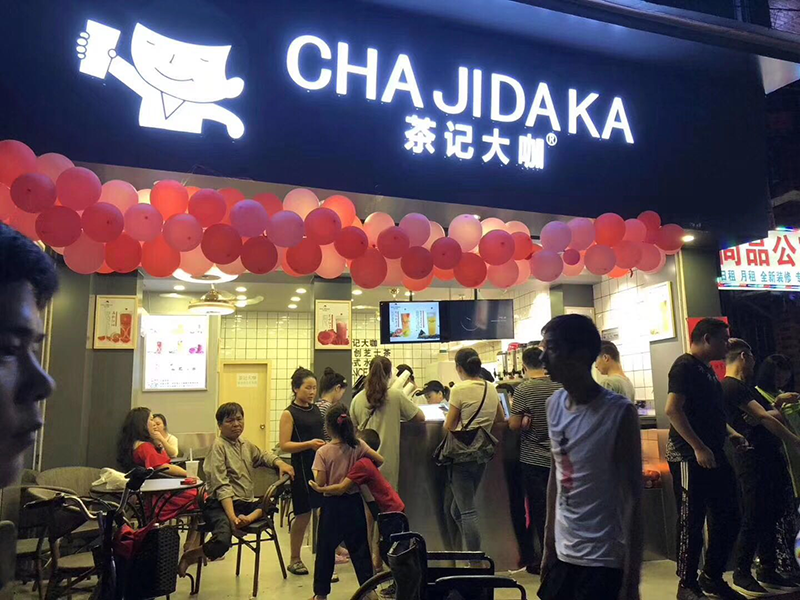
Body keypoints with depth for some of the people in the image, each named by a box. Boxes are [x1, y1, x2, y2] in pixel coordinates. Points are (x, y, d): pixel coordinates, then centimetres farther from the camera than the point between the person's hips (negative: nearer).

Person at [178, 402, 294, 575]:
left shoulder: (246, 444, 15)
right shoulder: (218, 446, -7)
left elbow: (263, 456, 34)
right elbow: (222, 486, -16)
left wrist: (280, 463, 11)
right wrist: (232, 516, -26)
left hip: (247, 502, 8)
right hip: (221, 504, -8)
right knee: (223, 542, -31)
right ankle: (190, 555, -3)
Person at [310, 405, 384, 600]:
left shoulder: (323, 452, -15)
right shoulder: (358, 446, -8)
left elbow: (320, 483, -15)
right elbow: (380, 460, -6)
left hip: (332, 505, -2)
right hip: (354, 503, 2)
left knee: (325, 549, 11)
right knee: (359, 547, 13)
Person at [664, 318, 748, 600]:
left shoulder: (707, 369, 17)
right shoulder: (685, 366, -12)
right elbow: (673, 409, -22)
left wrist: (730, 432, 11)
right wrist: (699, 448, -24)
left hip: (713, 455, 10)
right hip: (689, 456, -10)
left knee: (728, 517, 15)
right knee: (691, 521, 0)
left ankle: (712, 577, 30)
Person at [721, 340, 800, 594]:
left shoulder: (744, 387, 20)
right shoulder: (733, 387, -13)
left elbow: (775, 414, 11)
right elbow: (765, 418, -16)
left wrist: (765, 414, -12)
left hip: (769, 457, 10)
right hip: (752, 457, -10)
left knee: (770, 516, 14)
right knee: (754, 517, -5)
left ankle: (767, 570, 25)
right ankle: (741, 573, 6)